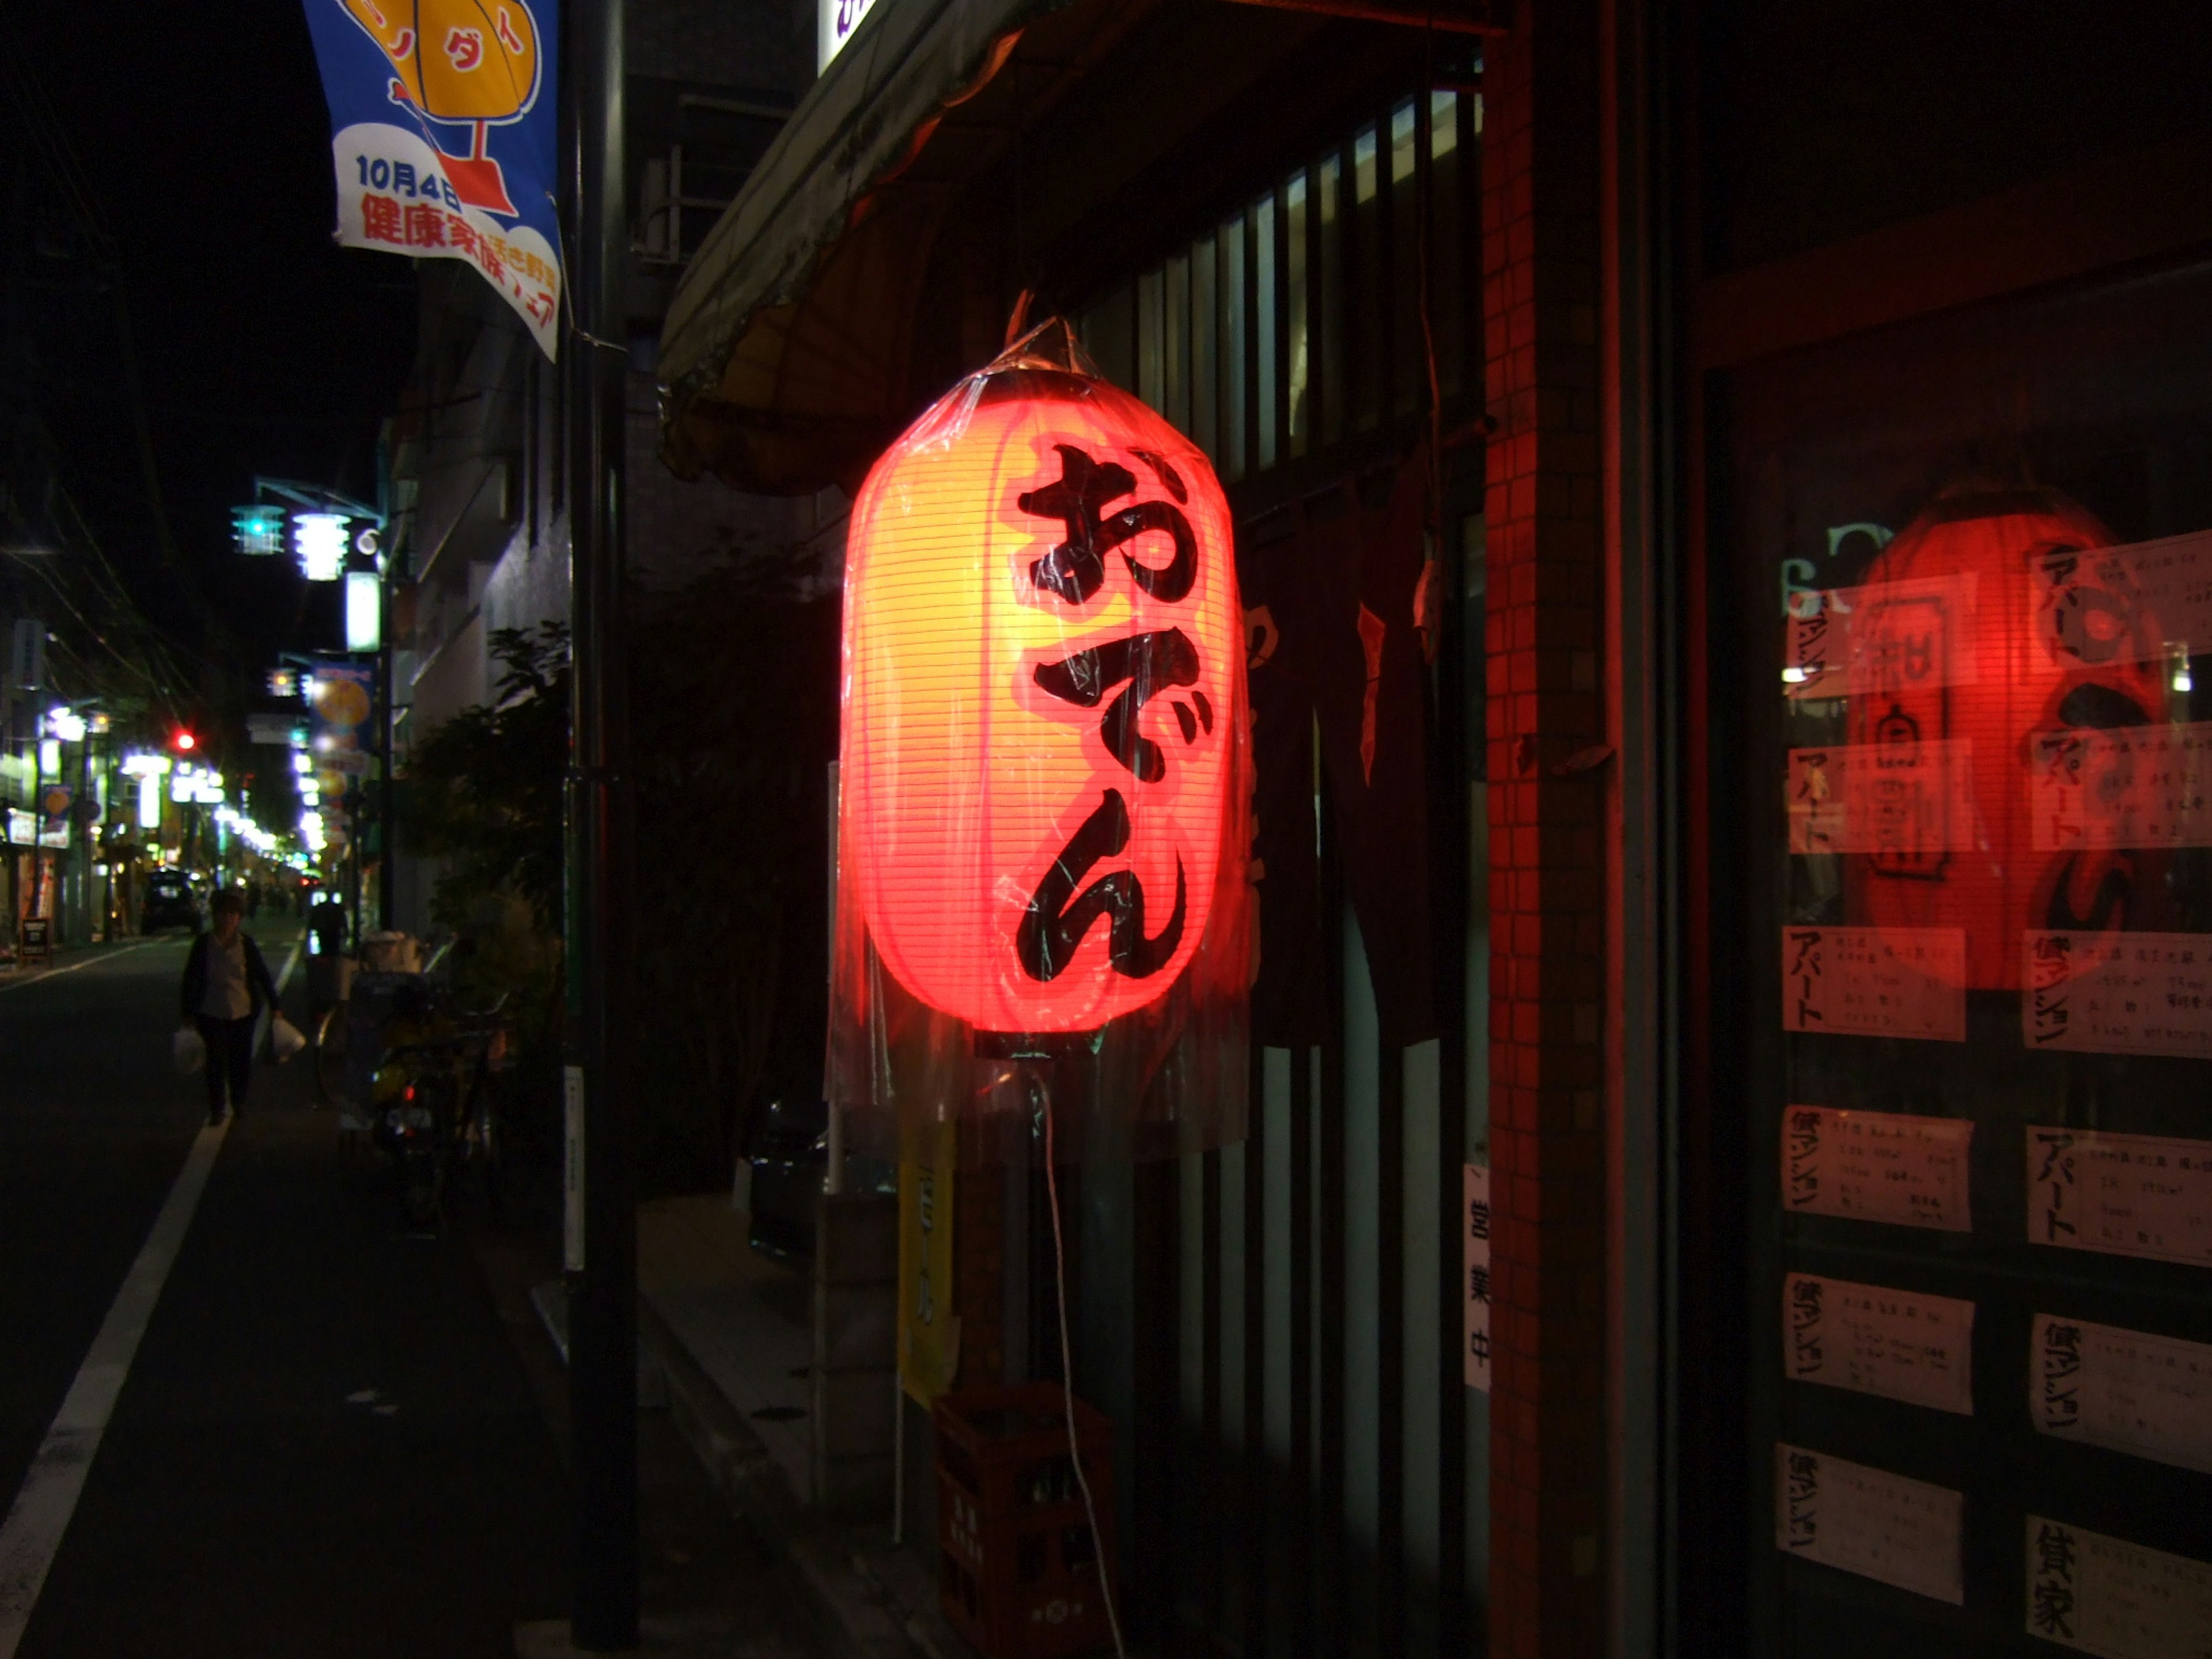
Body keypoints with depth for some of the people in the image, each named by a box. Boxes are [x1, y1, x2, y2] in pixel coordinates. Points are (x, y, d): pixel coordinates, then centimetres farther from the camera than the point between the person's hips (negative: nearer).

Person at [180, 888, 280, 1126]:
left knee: (241, 1062, 6)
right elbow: (191, 977, 3)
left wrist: (273, 1005, 1)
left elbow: (262, 975, 3)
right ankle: (216, 1111, 11)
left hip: (242, 1013, 1)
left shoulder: (246, 943, -1)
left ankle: (239, 1105, 26)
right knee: (216, 1062, 2)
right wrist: (189, 1011, 1)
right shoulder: (204, 943, -1)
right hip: (212, 1013, 0)